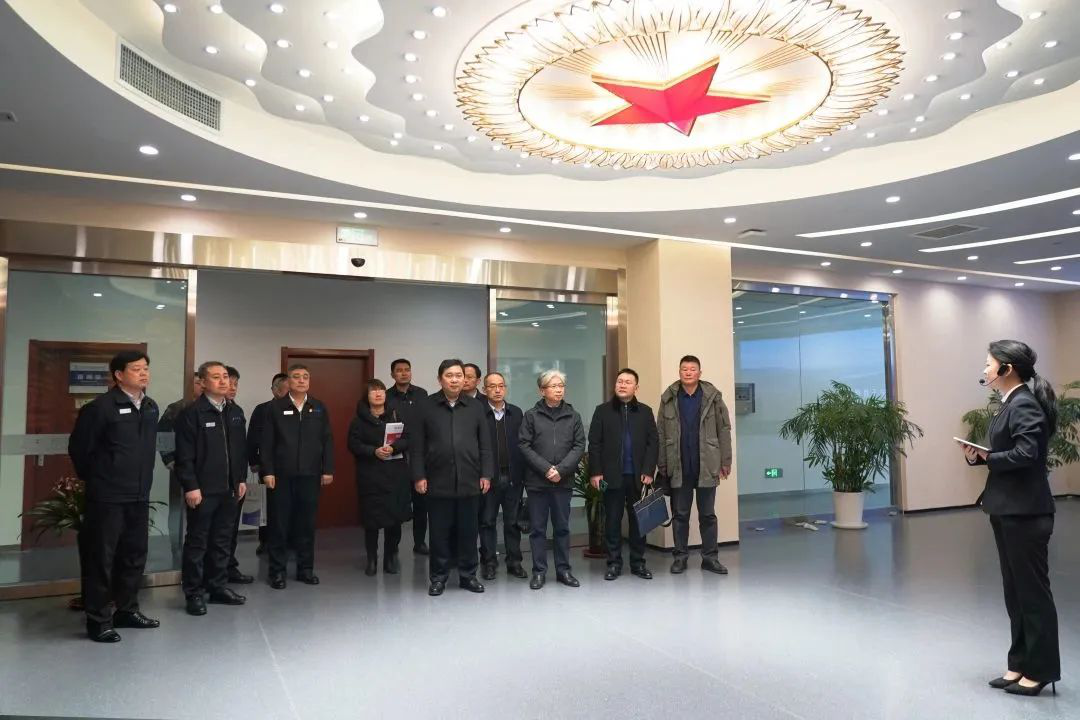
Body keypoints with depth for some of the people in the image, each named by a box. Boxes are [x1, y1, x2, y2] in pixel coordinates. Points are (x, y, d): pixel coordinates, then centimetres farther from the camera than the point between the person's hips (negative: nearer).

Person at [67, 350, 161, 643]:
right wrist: (95, 478, 4)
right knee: (101, 558, 2)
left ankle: (126, 610, 29)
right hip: (107, 497, -6)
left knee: (134, 555, 14)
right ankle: (98, 619, 14)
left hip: (140, 496, 7)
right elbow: (79, 447, -6)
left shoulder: (151, 408, 7)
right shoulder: (100, 407, -12)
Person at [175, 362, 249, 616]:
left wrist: (241, 479, 10)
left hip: (229, 489, 6)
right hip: (202, 490, -6)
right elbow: (185, 455, -12)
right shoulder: (191, 413, -9)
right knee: (197, 542, 5)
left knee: (222, 540, 14)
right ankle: (193, 593, 15)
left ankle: (218, 586, 25)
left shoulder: (235, 412, 10)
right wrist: (191, 486, -15)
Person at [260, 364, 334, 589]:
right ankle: (277, 571, 15)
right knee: (279, 524, 5)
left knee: (307, 524, 8)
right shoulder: (275, 407, 1)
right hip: (281, 475, -2)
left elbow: (327, 441, 7)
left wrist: (328, 470, 1)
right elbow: (266, 442, -1)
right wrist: (267, 471, -7)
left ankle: (305, 568, 19)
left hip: (310, 475, 2)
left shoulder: (319, 408, 8)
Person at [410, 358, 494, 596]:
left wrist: (486, 474, 1)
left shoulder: (475, 407, 7)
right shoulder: (426, 407, 2)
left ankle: (468, 575, 22)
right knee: (439, 532, 6)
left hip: (469, 482, 2)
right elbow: (416, 446, 1)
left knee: (468, 531, 9)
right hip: (438, 483, -1)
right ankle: (438, 578, 19)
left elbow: (485, 445, 8)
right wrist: (419, 476, -5)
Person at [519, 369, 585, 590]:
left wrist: (561, 470, -12)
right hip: (537, 481, -1)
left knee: (562, 527, 10)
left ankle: (563, 570, 20)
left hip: (564, 481, 2)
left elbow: (579, 446, 0)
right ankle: (539, 572, 14)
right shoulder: (531, 415, 0)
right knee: (537, 528, 5)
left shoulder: (573, 416, 5)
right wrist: (546, 468, -13)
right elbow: (524, 446, -5)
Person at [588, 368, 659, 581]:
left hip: (638, 476, 1)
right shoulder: (603, 410, 3)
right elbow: (594, 443, 1)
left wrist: (648, 471, -6)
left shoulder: (645, 411, 6)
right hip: (612, 476, -1)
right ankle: (614, 563, 14)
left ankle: (638, 563, 18)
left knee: (638, 519, 7)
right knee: (612, 520, 5)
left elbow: (653, 442, 3)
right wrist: (595, 472, -6)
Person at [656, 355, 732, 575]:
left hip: (706, 467, -1)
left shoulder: (712, 396, -1)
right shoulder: (669, 398, 1)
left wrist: (725, 461, -1)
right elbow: (660, 434, 2)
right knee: (679, 514, 9)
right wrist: (662, 465, 0)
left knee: (708, 514, 9)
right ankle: (680, 556, 20)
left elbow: (724, 429, 1)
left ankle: (710, 557, 19)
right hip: (679, 468, 1)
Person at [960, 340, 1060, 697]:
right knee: (1015, 591, 16)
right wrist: (979, 456, -4)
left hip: (1025, 512, -10)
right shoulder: (1012, 403, 12)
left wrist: (987, 458, -12)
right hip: (1008, 509, 10)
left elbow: (1025, 454, -27)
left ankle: (1041, 670, 16)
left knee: (1033, 591, 3)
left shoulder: (1025, 404, -17)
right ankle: (1021, 664, 27)